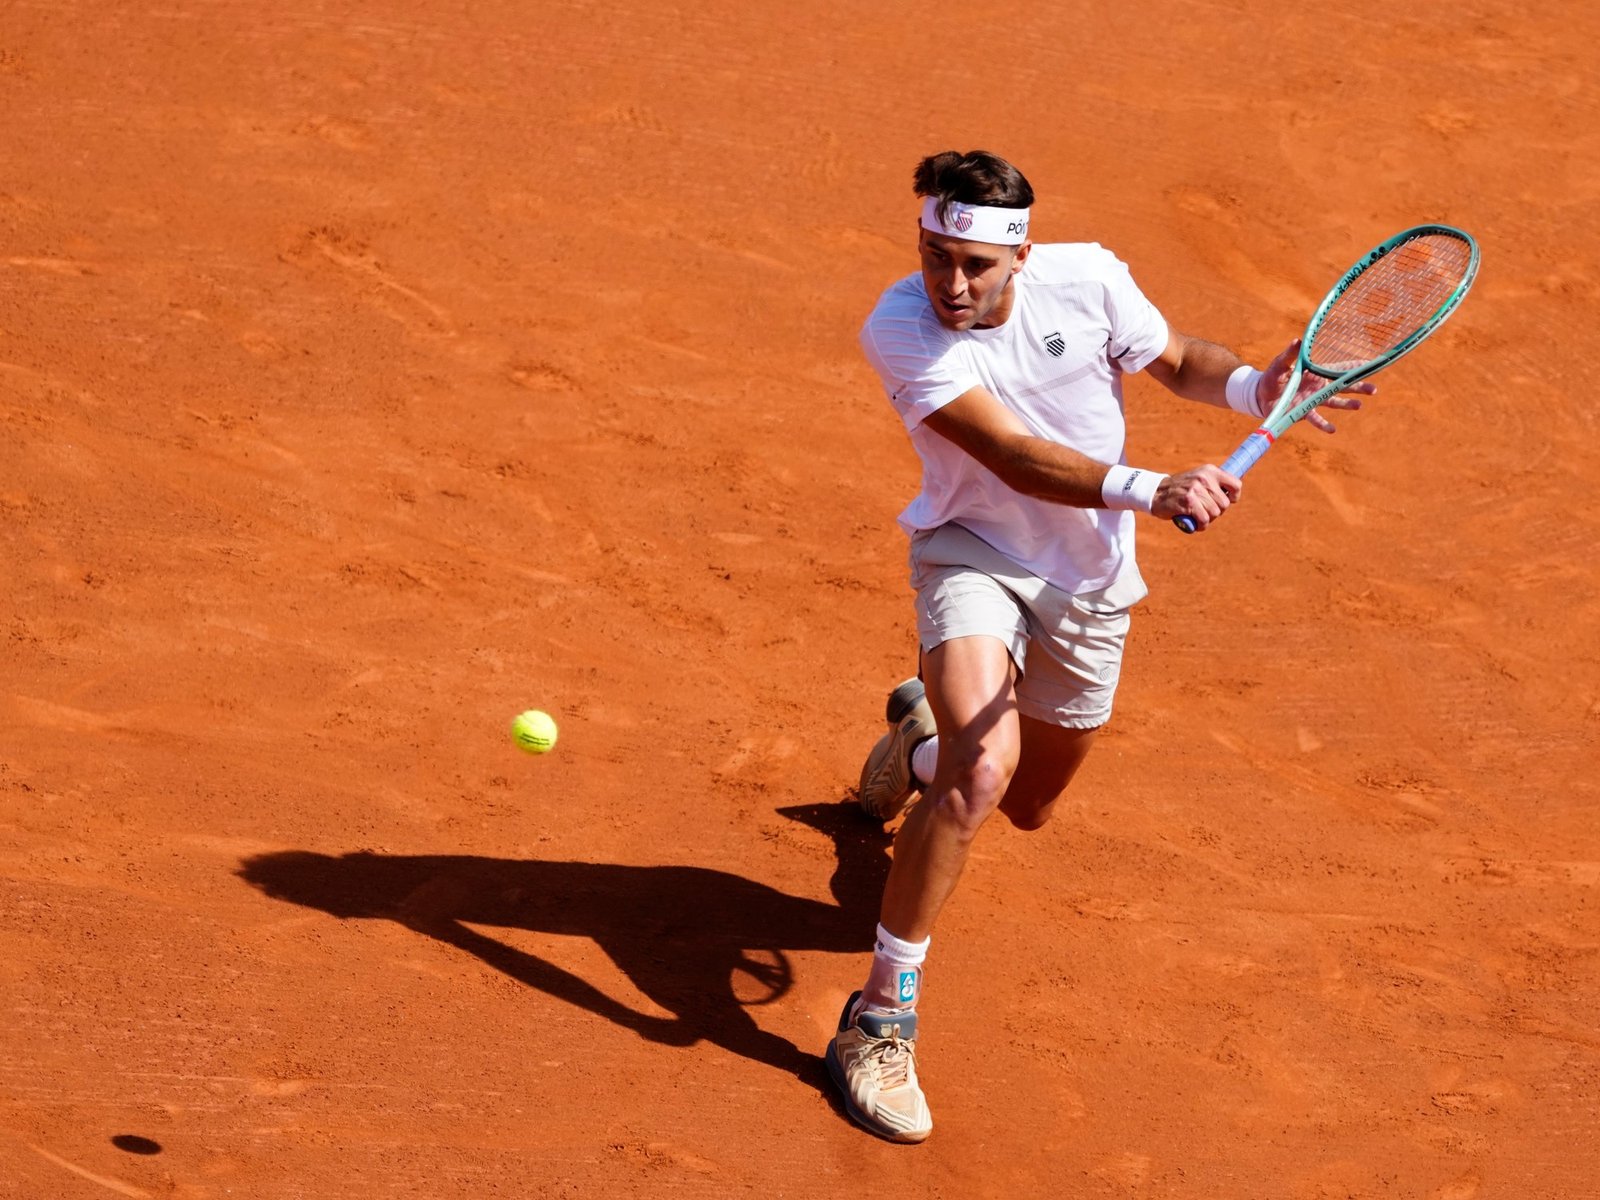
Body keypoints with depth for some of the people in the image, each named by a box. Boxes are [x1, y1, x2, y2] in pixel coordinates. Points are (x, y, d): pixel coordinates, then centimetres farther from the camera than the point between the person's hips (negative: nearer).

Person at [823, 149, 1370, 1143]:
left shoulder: (1088, 280, -18)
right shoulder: (899, 332, -26)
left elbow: (1176, 359, 2)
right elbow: (1018, 458, -36)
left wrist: (1257, 389, -20)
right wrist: (1149, 491, -50)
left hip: (1088, 586, 4)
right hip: (974, 555, -4)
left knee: (1028, 804, 20)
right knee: (979, 775, -30)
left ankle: (926, 727, 57)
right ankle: (883, 1016, -19)